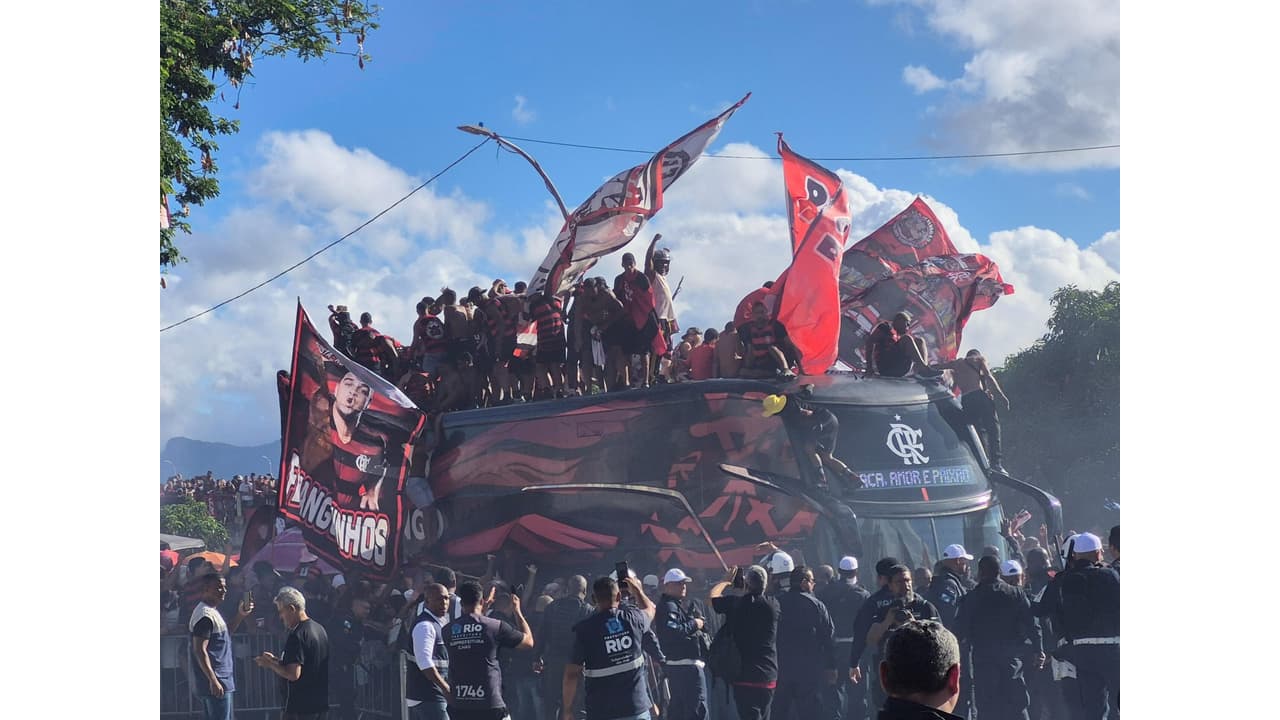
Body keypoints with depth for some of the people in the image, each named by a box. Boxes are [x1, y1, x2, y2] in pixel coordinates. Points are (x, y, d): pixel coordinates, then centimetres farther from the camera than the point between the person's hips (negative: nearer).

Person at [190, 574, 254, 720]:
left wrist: (240, 615, 15)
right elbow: (200, 650, -21)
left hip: (221, 680, 10)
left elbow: (225, 633, 29)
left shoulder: (212, 611, 15)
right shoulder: (205, 615, -16)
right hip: (216, 684, -10)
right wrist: (213, 680, -24)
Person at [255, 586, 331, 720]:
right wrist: (276, 661, 15)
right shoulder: (319, 629, 12)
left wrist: (271, 664, -9)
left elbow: (293, 674, -24)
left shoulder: (296, 636, -17)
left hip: (301, 706, -9)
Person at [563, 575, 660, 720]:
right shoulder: (633, 618, -1)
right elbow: (650, 609, 25)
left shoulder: (584, 629, -10)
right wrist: (637, 590, 42)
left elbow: (572, 674, -10)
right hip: (636, 708, 2)